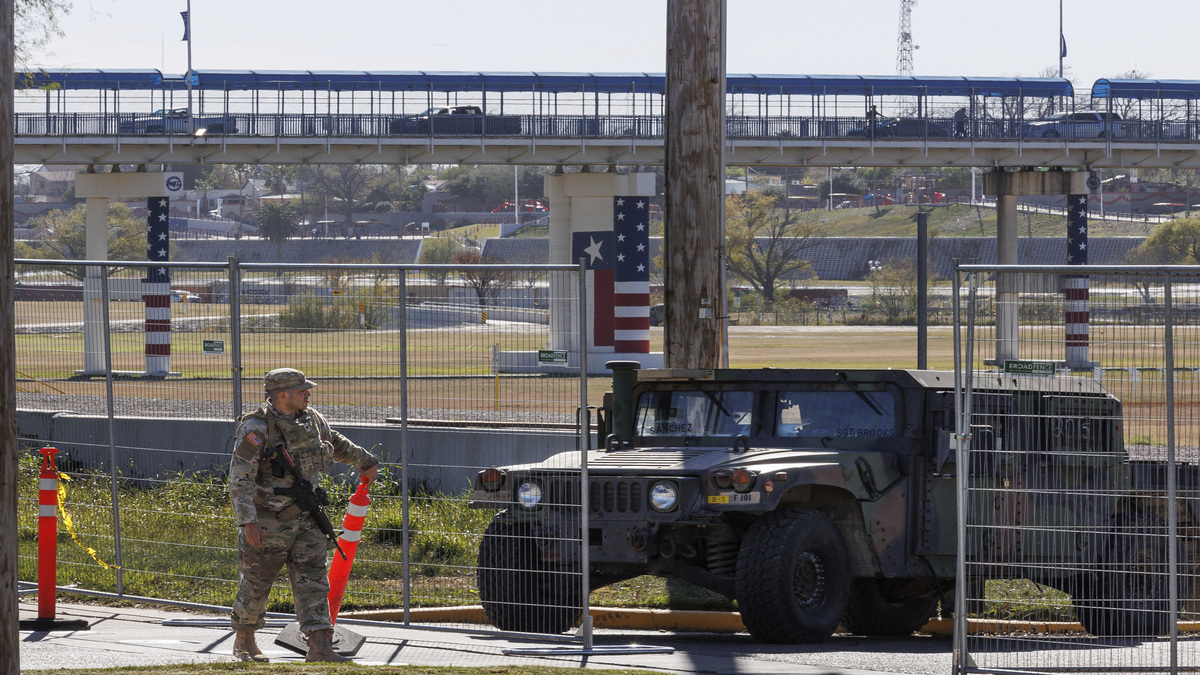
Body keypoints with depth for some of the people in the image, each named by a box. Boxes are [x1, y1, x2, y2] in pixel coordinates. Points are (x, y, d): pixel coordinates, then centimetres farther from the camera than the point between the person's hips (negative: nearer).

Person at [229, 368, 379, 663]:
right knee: (255, 583, 6)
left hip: (305, 518, 6)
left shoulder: (311, 420, 6)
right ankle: (243, 643, 26)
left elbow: (336, 443, 28)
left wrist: (365, 461, 41)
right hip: (267, 523, -6)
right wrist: (247, 521, -29)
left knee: (312, 582, -3)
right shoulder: (257, 429, -17)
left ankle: (320, 648, -7)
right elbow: (240, 479, -21)